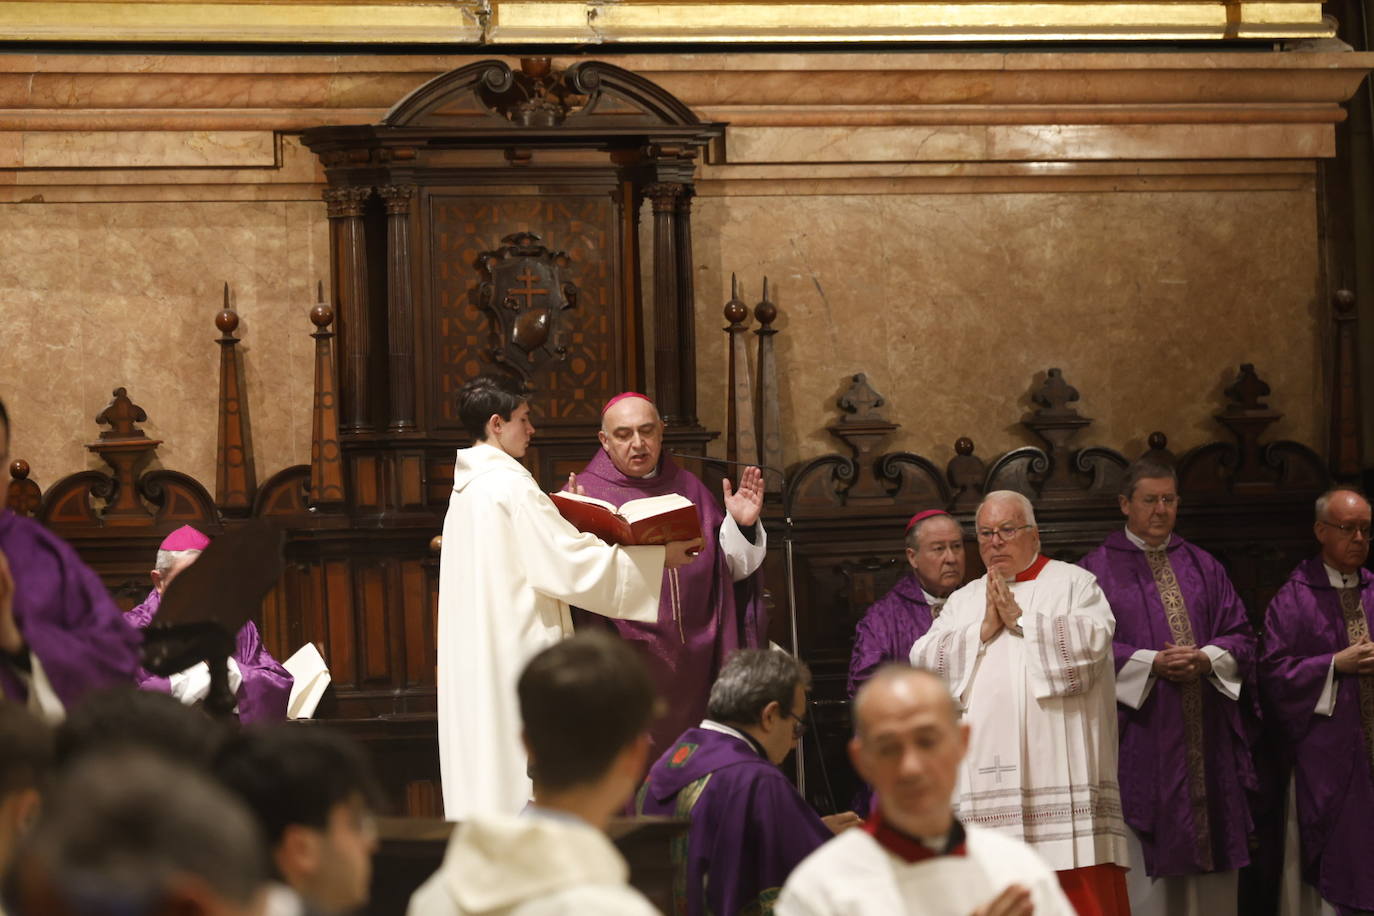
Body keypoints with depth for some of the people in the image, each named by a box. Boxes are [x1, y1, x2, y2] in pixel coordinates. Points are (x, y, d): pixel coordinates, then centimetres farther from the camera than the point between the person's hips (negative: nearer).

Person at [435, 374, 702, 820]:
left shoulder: (467, 487, 14)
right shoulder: (512, 485, -14)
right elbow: (569, 563, -17)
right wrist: (659, 556, -12)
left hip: (476, 660, 9)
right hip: (519, 650, -9)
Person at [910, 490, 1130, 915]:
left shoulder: (1073, 582, 10)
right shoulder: (964, 600, 21)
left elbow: (1093, 640, -9)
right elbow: (923, 660, 7)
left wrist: (1020, 620, -4)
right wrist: (984, 629, -3)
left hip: (1058, 769, -3)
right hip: (986, 774, 3)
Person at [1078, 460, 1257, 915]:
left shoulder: (1203, 567, 15)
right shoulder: (1097, 570, 2)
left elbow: (1239, 635, 10)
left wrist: (1207, 659, -10)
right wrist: (1152, 663, -17)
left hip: (1205, 738, 4)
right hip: (1140, 739, -4)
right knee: (1144, 866, -6)